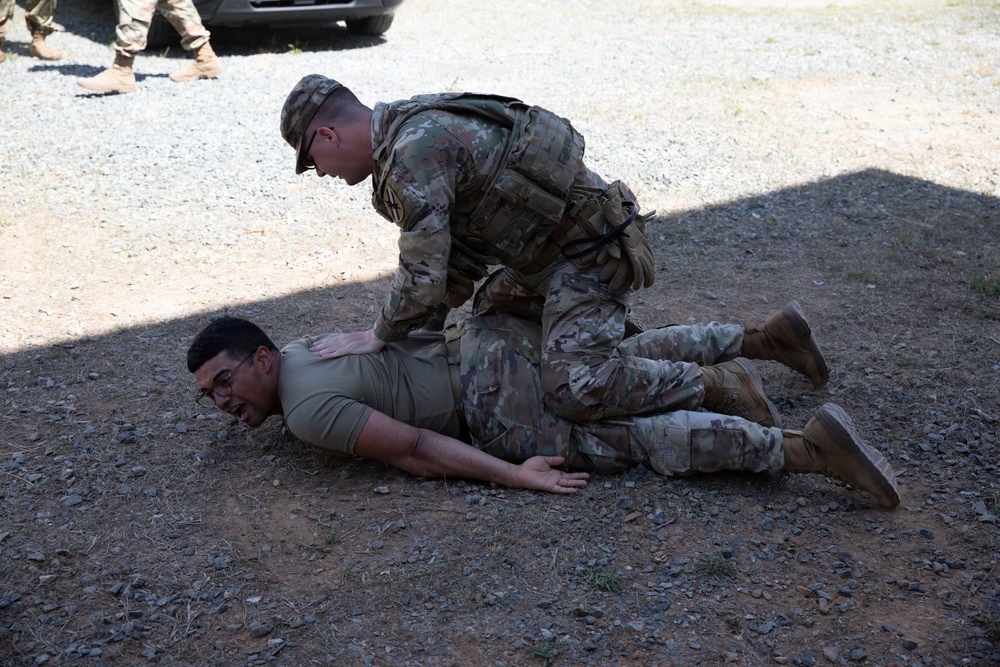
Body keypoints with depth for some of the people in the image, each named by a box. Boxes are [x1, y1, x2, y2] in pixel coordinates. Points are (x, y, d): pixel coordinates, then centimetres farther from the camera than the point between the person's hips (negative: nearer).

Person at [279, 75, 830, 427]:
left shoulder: (412, 156, -22)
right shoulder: (414, 131, 13)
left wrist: (379, 337, -8)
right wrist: (413, 329, 9)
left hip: (592, 251, -11)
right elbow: (459, 259, 15)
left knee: (575, 390, -20)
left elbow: (424, 280, -25)